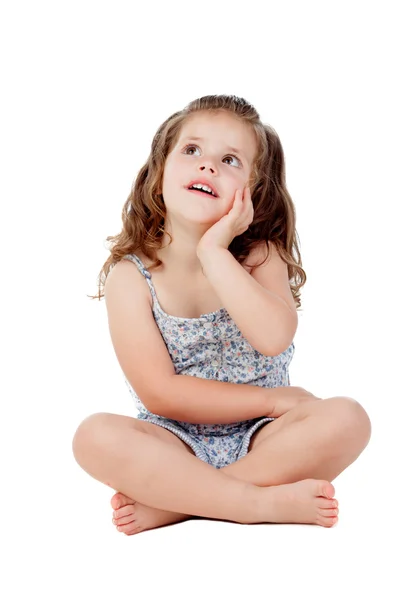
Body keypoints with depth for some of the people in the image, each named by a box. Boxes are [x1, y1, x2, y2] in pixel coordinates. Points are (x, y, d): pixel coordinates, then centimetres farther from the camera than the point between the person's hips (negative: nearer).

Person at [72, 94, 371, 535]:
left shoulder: (261, 256, -5)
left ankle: (167, 503, -23)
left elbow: (274, 337, -26)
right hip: (176, 444, -1)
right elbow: (159, 393, -14)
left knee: (346, 420, -26)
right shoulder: (131, 277, -9)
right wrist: (273, 400, -16)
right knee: (96, 437, -30)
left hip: (260, 440, 2)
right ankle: (265, 503, -25)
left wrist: (214, 250, -26)